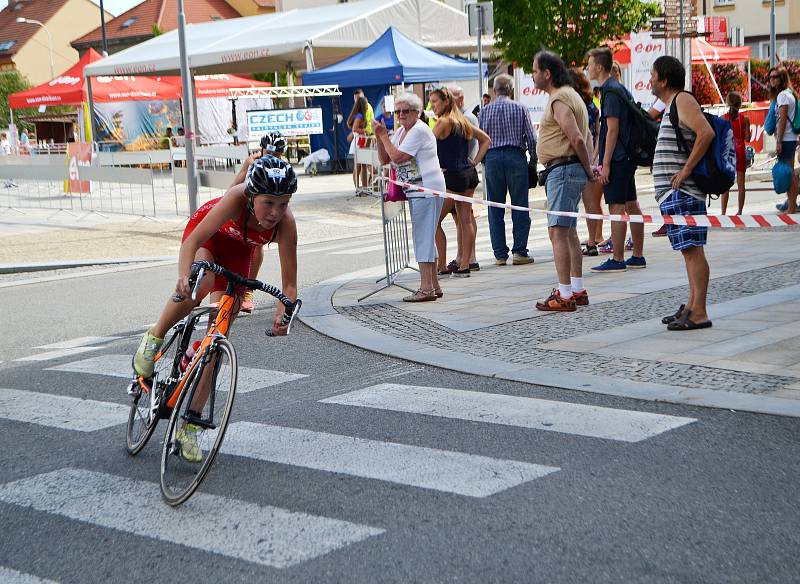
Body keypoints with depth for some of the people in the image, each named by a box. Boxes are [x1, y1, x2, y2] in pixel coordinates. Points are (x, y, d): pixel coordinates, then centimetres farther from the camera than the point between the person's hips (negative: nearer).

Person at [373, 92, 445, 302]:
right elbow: (384, 159, 13)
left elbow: (397, 157, -19)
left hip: (427, 188, -10)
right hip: (415, 190, 10)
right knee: (426, 237, 14)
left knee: (423, 236, -11)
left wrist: (383, 135, -11)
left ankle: (426, 288, -12)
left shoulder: (419, 130, -13)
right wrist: (380, 137, -1)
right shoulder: (401, 131, 17)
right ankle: (433, 285, 21)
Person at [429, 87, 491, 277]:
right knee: (465, 221, 8)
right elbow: (486, 140, 20)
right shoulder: (462, 121, 13)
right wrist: (475, 162, 13)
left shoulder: (443, 122, -11)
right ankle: (464, 265, 10)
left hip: (452, 177, -9)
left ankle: (441, 265, -1)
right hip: (469, 175, 9)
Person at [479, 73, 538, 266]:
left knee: (495, 209, 7)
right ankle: (519, 251, 1)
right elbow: (530, 138, -1)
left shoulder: (485, 111, 4)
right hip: (516, 157, -1)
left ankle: (500, 254, 6)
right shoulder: (520, 109, 0)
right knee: (520, 206, 4)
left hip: (492, 158, 1)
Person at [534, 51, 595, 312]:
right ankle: (578, 290, 23)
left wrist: (588, 171, -11)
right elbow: (586, 137, 20)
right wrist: (589, 168, 12)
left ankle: (564, 295, -13)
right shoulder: (570, 95, 19)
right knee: (569, 231, 16)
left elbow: (577, 139, -22)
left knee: (558, 231, -11)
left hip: (562, 170, -11)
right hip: (572, 170, 11)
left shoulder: (558, 100, -15)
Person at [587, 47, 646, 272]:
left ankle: (617, 260, -5)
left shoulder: (611, 92, -14)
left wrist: (606, 164, -19)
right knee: (631, 205, 11)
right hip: (627, 157, 10)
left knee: (616, 208, -7)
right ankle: (638, 256, 17)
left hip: (616, 159, -10)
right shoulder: (621, 89, 17)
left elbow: (612, 130, -19)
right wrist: (601, 159, 25)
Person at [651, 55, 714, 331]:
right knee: (688, 250, 12)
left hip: (682, 192, -11)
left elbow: (706, 133, -23)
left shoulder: (683, 100, -9)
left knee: (692, 250, -11)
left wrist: (685, 171, -21)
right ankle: (691, 307, 16)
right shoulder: (672, 105, 21)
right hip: (673, 193, 11)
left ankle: (699, 313, -13)